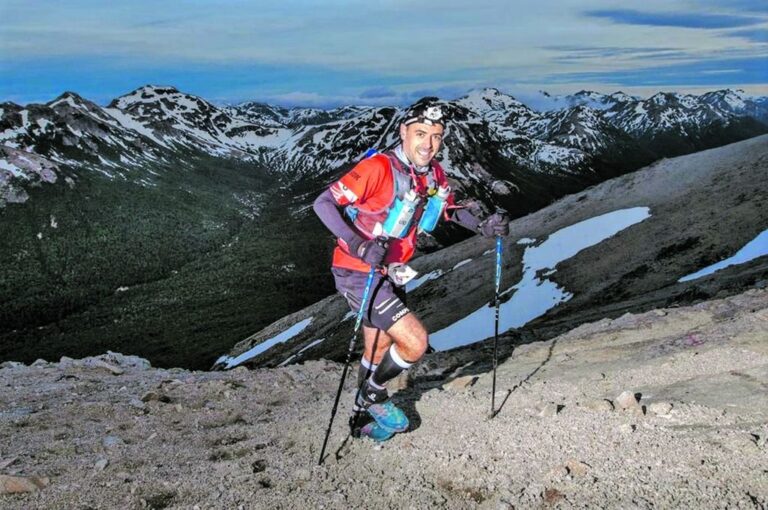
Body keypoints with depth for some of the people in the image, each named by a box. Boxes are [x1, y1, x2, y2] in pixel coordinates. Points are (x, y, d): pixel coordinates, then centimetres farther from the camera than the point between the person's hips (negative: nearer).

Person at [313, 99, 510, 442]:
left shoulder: (435, 175, -2)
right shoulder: (380, 168, -24)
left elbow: (450, 209, 16)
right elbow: (323, 203, -26)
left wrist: (483, 225, -2)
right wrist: (359, 246, -38)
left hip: (390, 276, 8)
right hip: (358, 275, -8)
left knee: (379, 354, 23)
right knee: (415, 342, -15)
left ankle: (363, 417, 46)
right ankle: (373, 395, 12)